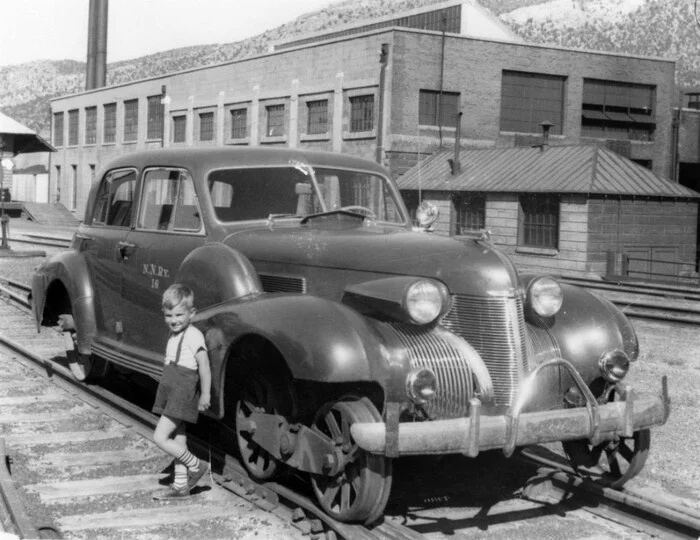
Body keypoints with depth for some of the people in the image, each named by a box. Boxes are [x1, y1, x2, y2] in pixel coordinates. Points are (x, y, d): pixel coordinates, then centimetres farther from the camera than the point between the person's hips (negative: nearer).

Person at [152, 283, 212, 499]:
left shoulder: (193, 336, -14)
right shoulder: (173, 337, 13)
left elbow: (204, 365, -18)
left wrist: (205, 394, -18)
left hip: (182, 395, -9)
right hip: (171, 395, 9)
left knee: (160, 437, -11)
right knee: (178, 441, 13)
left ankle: (196, 466, 1)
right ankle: (180, 485, 20)